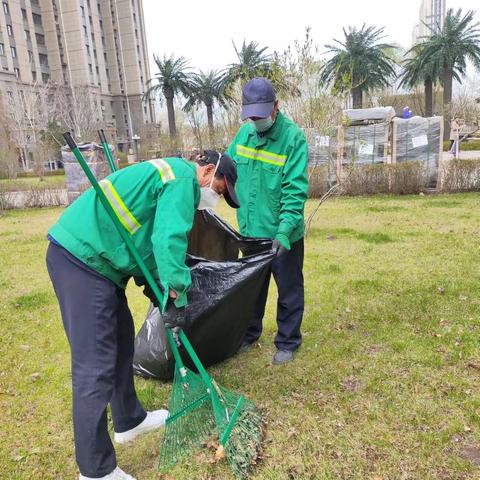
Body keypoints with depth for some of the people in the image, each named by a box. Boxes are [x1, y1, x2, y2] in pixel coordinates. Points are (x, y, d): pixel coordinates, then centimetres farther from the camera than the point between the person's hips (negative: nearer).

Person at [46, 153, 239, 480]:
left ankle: (129, 421, 36)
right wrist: (177, 296, -14)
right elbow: (169, 240, -21)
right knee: (95, 365, -7)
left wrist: (154, 282, 16)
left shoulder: (172, 174, 23)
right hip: (80, 258, -11)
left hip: (95, 260, 11)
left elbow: (150, 236, 23)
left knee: (120, 339, 19)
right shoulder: (184, 177, -9)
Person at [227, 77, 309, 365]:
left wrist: (284, 231, -29)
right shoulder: (245, 132, 1)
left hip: (283, 234, -5)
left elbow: (296, 190, -22)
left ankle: (288, 343, 31)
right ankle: (250, 334, 41)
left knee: (289, 290, 12)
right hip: (250, 230, 6)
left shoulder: (294, 137, -17)